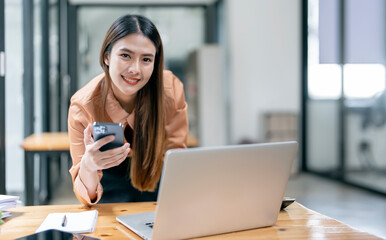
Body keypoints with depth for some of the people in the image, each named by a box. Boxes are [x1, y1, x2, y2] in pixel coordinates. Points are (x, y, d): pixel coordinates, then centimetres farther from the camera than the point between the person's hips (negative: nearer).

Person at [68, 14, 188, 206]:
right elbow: (88, 197, -27)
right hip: (111, 179, -2)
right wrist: (88, 167, -49)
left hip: (155, 176, 3)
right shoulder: (83, 107, -27)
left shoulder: (171, 89, -24)